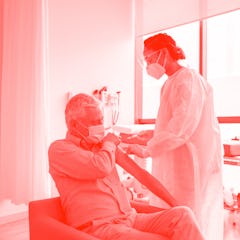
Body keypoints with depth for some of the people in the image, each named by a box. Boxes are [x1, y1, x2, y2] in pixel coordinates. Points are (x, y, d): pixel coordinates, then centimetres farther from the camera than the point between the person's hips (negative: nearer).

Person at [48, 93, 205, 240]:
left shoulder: (103, 143, 16)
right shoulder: (59, 149, -4)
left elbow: (140, 173, 13)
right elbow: (102, 167, -22)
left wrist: (175, 205, 8)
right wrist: (109, 144, 0)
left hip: (129, 219, 6)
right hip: (98, 227, -6)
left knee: (183, 214, -14)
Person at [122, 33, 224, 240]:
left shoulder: (188, 81, -13)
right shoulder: (173, 82, 15)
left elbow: (181, 128, -23)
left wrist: (146, 151, -16)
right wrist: (146, 137, 8)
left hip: (191, 164, -9)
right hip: (176, 164, 9)